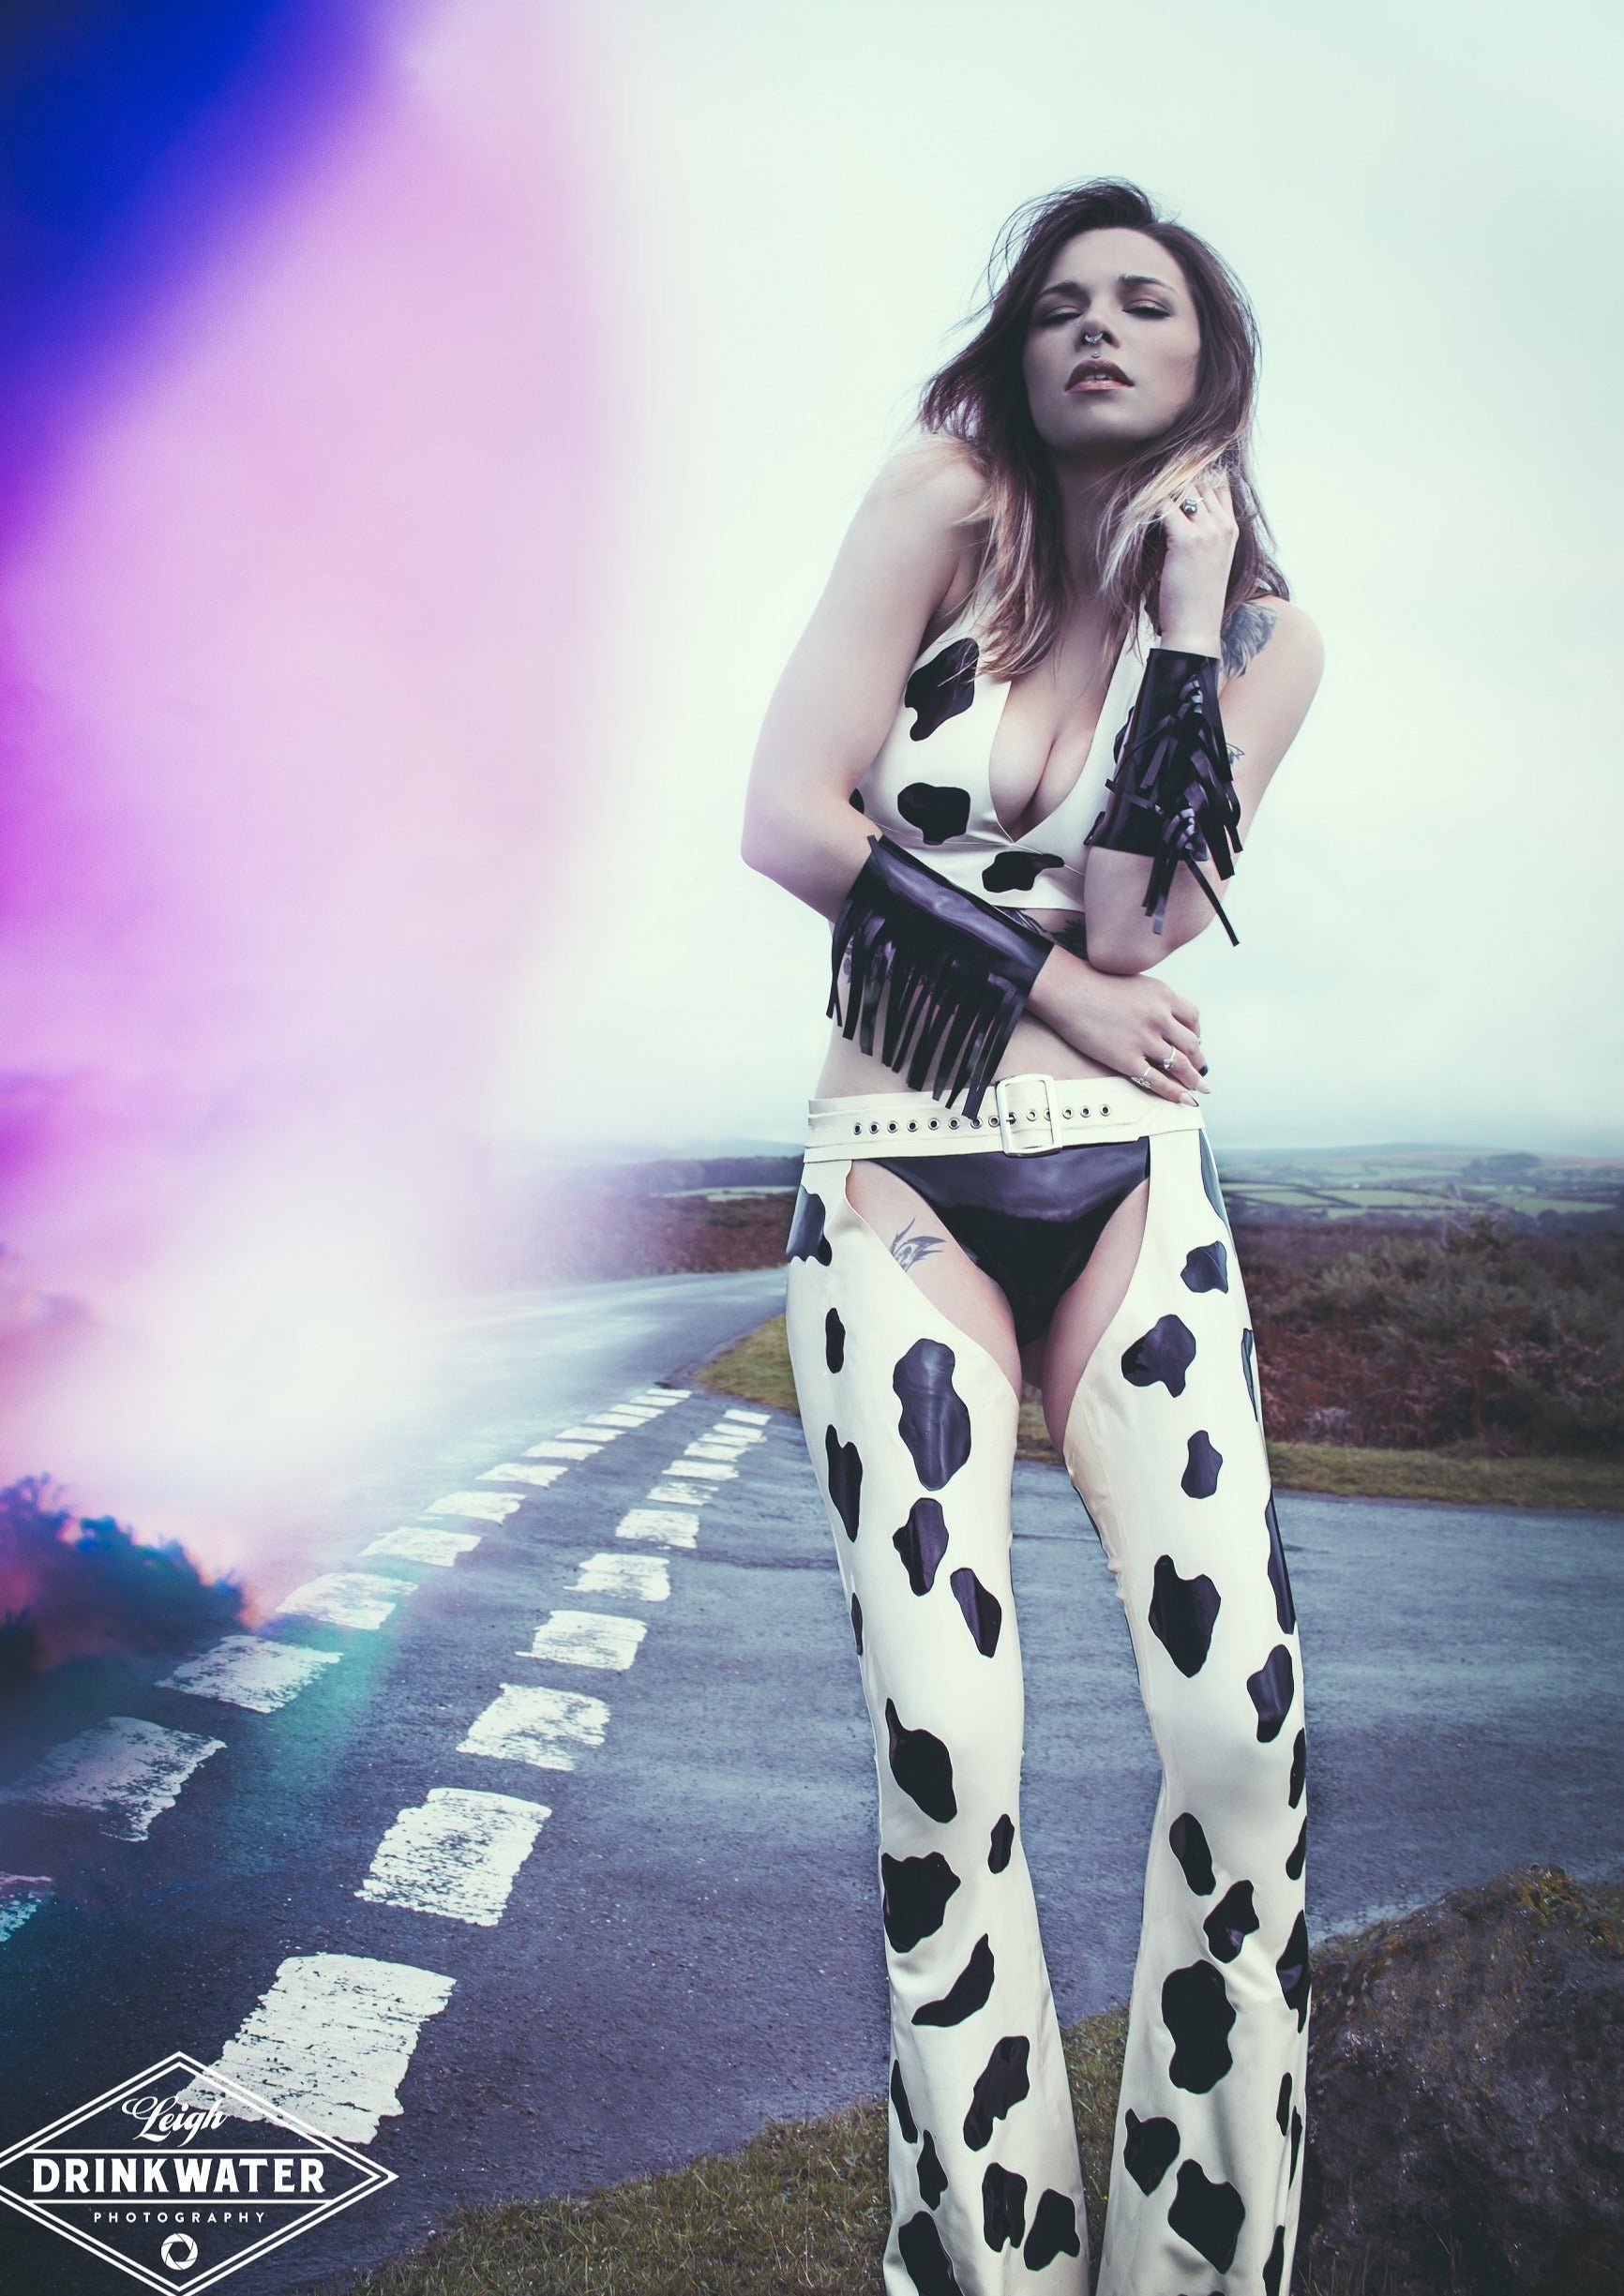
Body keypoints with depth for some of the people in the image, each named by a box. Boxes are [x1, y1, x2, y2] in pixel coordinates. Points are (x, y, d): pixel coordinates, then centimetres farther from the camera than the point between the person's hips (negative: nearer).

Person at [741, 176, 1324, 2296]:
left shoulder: (1266, 635, 10)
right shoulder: (946, 506, 5)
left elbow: (1131, 928, -5)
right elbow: (791, 816, -6)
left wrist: (1184, 617, -5)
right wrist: (1059, 983, -5)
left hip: (1133, 1189, 2)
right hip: (900, 1189, -1)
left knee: (1246, 1724, -12)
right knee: (948, 1753, -10)